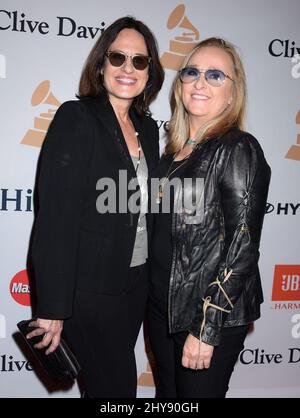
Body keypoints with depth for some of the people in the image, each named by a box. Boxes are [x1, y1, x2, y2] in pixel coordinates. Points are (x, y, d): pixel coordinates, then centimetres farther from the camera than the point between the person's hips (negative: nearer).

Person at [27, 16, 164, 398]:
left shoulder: (147, 127, 8)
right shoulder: (76, 118, -13)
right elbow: (55, 217, -18)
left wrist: (152, 277, 10)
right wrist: (53, 308, -18)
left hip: (137, 281, 6)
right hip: (90, 286, -6)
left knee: (107, 384, 20)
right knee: (118, 388, 6)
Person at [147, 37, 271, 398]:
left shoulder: (238, 149, -15)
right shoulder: (176, 148, 7)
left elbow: (242, 246, -18)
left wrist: (207, 328, -19)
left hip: (213, 313, -7)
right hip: (162, 302, 7)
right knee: (167, 395, 22)